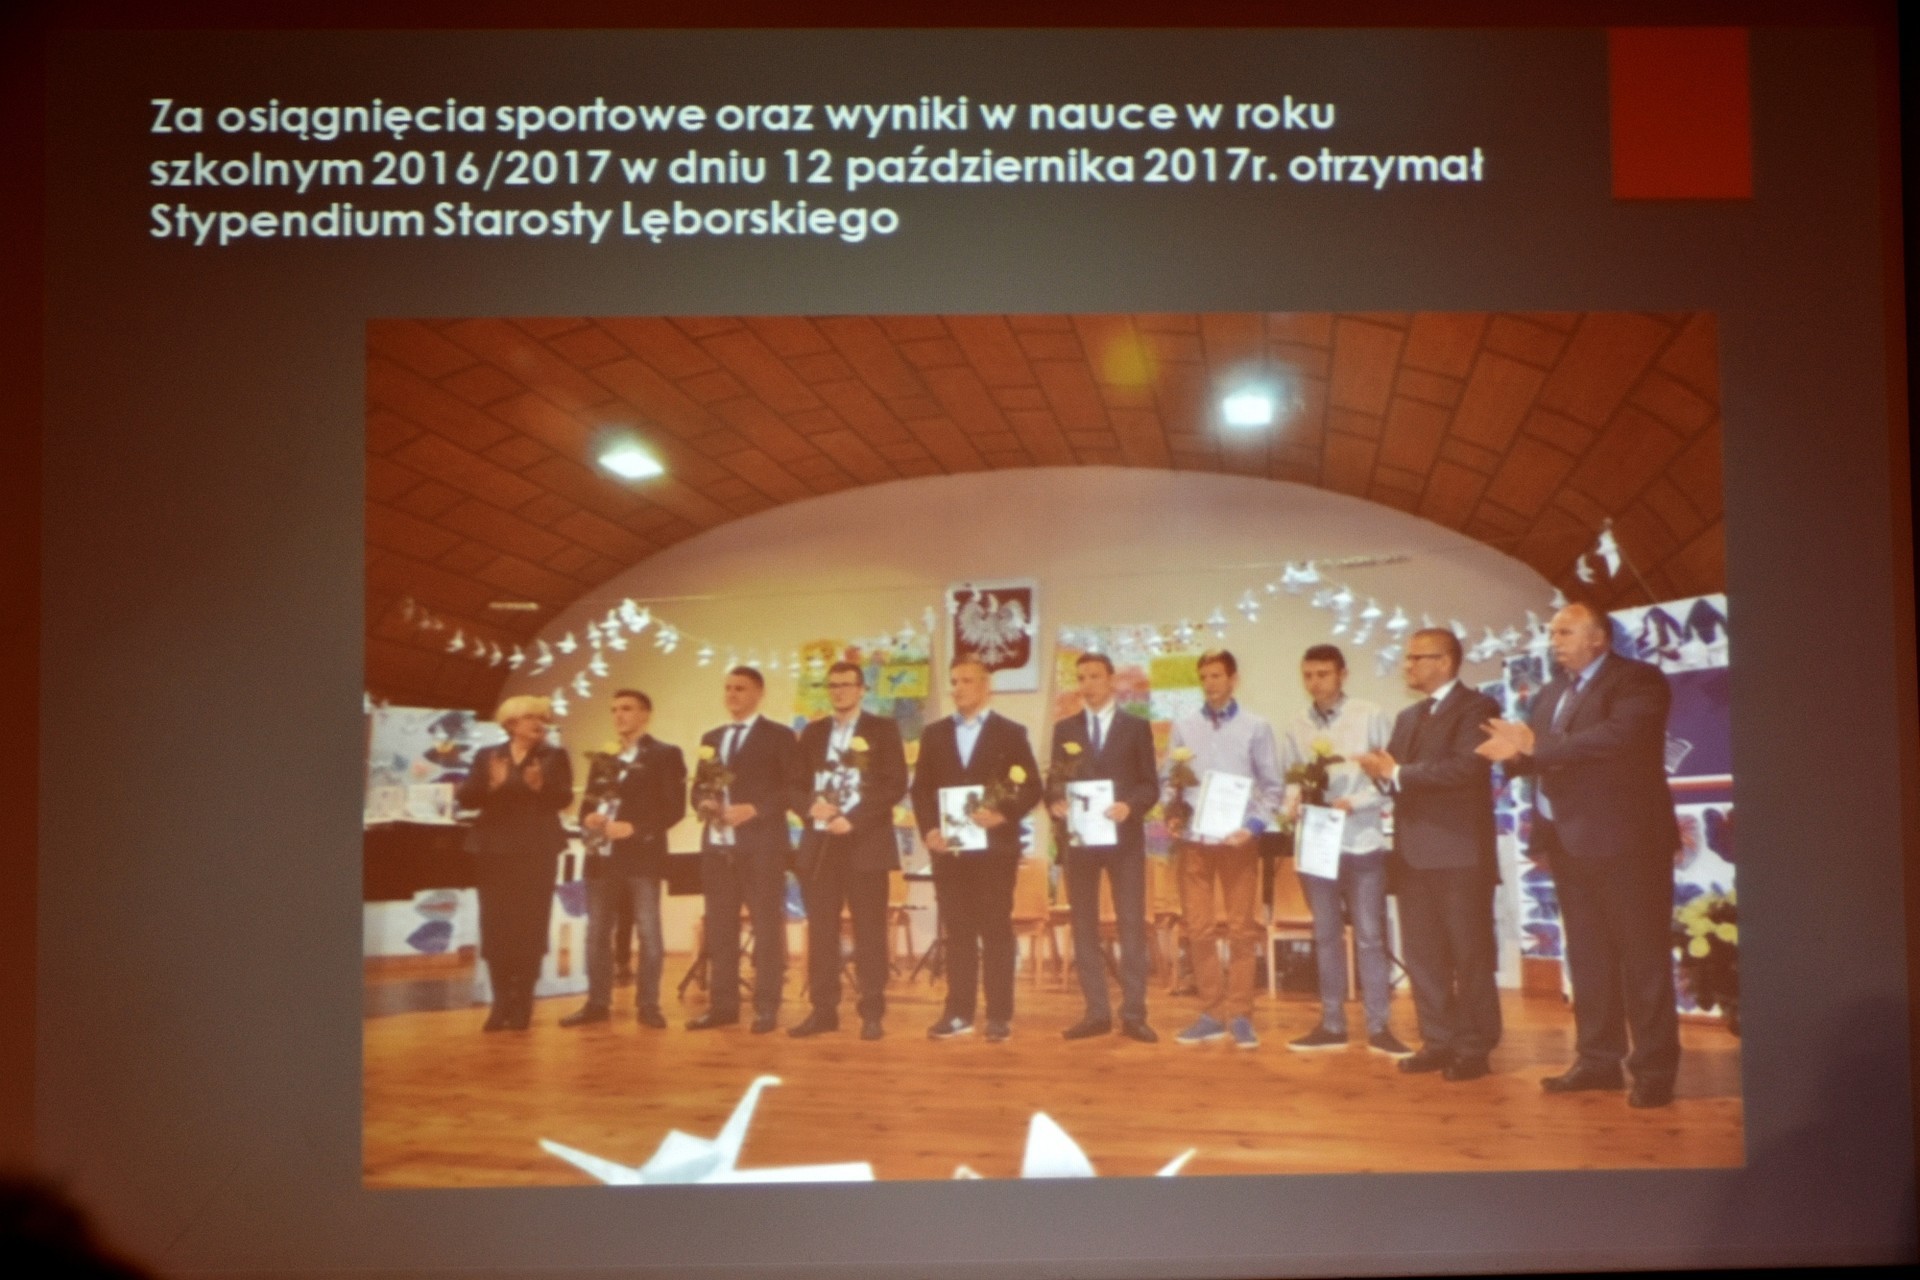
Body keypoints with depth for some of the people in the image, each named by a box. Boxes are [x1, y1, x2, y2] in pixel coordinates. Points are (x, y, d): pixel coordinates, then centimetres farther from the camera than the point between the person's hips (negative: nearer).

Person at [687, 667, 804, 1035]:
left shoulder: (779, 736, 0)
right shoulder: (711, 738, 18)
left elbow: (795, 788, -7)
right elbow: (697, 786, 20)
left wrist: (755, 809, -17)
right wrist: (703, 802, -3)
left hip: (761, 845, -6)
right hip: (717, 845, 6)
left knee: (766, 927, -3)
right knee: (719, 928, 7)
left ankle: (767, 1009, 1)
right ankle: (723, 1005, 13)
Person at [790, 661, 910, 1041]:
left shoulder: (883, 729, 2)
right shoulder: (813, 733, 15)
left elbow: (896, 784, -6)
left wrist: (852, 818, -14)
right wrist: (811, 806, -9)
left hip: (865, 843, -4)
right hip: (819, 844, 4)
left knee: (869, 932, -1)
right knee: (821, 931, 4)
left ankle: (872, 1014, 3)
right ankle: (823, 1010, 11)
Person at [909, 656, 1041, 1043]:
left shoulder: (1010, 733, 3)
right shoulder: (934, 734, 13)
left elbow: (1032, 788, -2)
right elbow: (921, 788, 11)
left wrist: (1003, 816, -18)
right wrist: (928, 829, -5)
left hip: (994, 847, -3)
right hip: (948, 848, 3)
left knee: (996, 931, 0)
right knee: (956, 932, 6)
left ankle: (999, 1016, 3)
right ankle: (958, 1013, 10)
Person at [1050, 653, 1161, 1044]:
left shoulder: (1136, 728, 5)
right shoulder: (1065, 729, 11)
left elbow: (1151, 785, 1)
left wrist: (1129, 806, -18)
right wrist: (1056, 803, -13)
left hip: (1124, 838, -2)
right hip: (1078, 838, 2)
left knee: (1132, 925, -2)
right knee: (1084, 926, 5)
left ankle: (1134, 1014, 1)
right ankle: (1097, 1012, 11)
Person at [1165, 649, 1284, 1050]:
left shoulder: (1256, 728, 3)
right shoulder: (1184, 727, 8)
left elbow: (1273, 787, 2)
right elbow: (1170, 782, 9)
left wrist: (1254, 825, -12)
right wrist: (1171, 814, -9)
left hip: (1237, 841, -2)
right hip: (1192, 840, 2)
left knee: (1241, 930, 1)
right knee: (1197, 929, 2)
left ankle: (1240, 1016, 8)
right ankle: (1212, 1013, 11)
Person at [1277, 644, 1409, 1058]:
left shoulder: (1371, 717, -4)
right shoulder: (1296, 727, 6)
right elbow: (1288, 779, 9)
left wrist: (1352, 802, -17)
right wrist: (1293, 802, -12)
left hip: (1361, 840, -3)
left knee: (1370, 936, -1)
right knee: (1326, 935, 10)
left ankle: (1378, 1027, 5)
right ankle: (1332, 1024, 17)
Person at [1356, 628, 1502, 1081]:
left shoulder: (1476, 708, -6)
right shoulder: (1408, 717, 19)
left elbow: (1465, 767, -21)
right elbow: (1396, 773, 15)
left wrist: (1399, 774, -15)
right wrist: (1381, 769, -8)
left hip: (1460, 853, -8)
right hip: (1415, 853, 8)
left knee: (1470, 954, 1)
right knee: (1421, 955, 10)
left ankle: (1475, 1047, 7)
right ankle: (1438, 1041, 18)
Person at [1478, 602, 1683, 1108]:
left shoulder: (1637, 681, -7)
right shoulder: (1551, 693, 18)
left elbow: (1619, 737, -24)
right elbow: (1534, 755, 12)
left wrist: (1536, 747, -23)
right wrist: (1516, 752, -12)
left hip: (1625, 839, -8)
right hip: (1568, 841, 8)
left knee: (1643, 956, -3)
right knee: (1587, 957, 12)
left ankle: (1654, 1069, 2)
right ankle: (1598, 1059, 20)